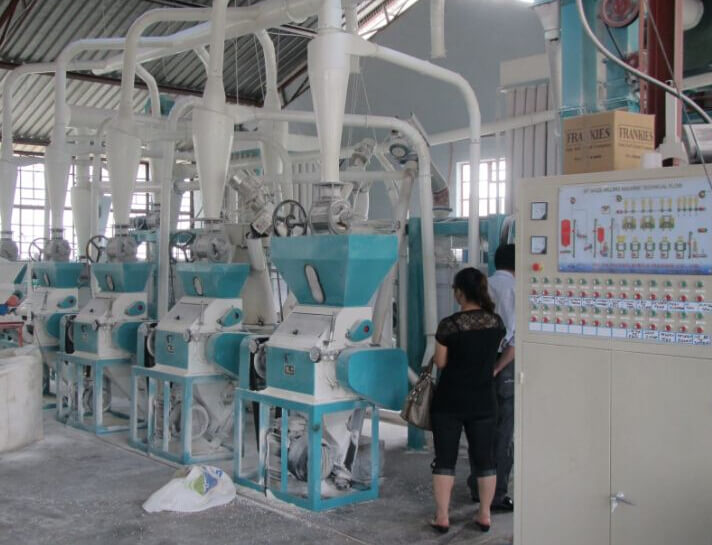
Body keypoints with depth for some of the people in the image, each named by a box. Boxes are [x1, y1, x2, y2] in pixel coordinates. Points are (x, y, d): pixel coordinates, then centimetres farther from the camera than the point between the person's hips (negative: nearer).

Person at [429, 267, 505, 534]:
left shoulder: (449, 325, -17)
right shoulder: (496, 322, -4)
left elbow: (440, 362, -8)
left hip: (449, 401, -3)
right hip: (484, 401, 4)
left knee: (445, 459, 6)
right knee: (485, 458, 13)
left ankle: (442, 517, 11)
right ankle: (485, 515, 22)